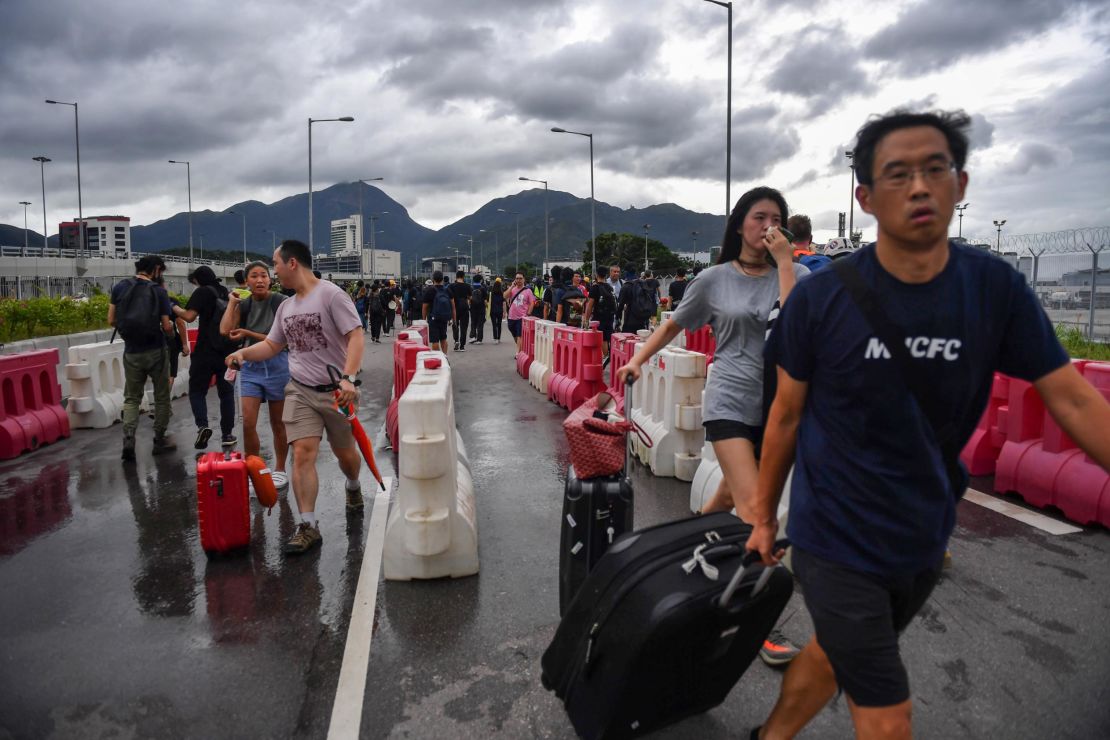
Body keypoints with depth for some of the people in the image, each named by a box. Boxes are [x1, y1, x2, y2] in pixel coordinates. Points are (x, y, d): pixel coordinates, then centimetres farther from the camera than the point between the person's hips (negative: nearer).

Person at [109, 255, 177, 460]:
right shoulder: (158, 292, -8)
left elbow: (111, 321, 2)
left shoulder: (120, 287, 1)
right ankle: (159, 440, 17)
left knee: (131, 398, 12)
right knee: (161, 396, 12)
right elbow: (167, 326, -11)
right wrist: (170, 330, 11)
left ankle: (128, 441, -5)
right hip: (156, 351, -3)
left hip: (132, 352, 3)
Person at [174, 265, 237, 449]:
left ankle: (202, 425, -14)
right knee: (226, 392, 10)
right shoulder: (227, 293, 13)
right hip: (227, 351, 5)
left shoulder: (203, 292, -7)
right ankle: (227, 433, 10)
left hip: (206, 351, -5)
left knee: (197, 390, 6)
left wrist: (175, 308, 0)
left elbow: (189, 316, -15)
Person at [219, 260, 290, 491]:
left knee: (277, 423, 8)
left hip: (277, 366, -3)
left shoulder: (280, 302, -8)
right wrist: (232, 302, -6)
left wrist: (248, 334, -16)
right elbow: (225, 330, -10)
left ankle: (280, 470, 23)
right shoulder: (245, 304, 4)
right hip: (250, 367, 3)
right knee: (248, 423, -3)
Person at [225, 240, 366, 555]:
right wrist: (243, 353, 1)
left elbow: (356, 337, -18)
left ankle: (353, 487, 45)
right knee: (302, 454, -8)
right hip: (300, 390, 5)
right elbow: (272, 345, 21)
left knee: (345, 453, 11)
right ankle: (308, 527, -4)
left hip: (336, 390, -5)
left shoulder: (331, 294, -12)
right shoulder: (286, 307, 10)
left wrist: (348, 378, -28)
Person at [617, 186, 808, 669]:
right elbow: (674, 325, 14)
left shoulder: (795, 274, 2)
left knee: (730, 495, 17)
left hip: (778, 405, 3)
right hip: (730, 400, -2)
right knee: (753, 509, -13)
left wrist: (784, 259, -14)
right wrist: (637, 360, 10)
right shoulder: (714, 280, 1)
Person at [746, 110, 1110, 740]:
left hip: (925, 541, 4)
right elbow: (788, 414, -5)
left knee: (833, 656, 24)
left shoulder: (997, 289, -7)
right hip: (837, 539, -4)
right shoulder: (821, 298, -15)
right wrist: (764, 517, 3)